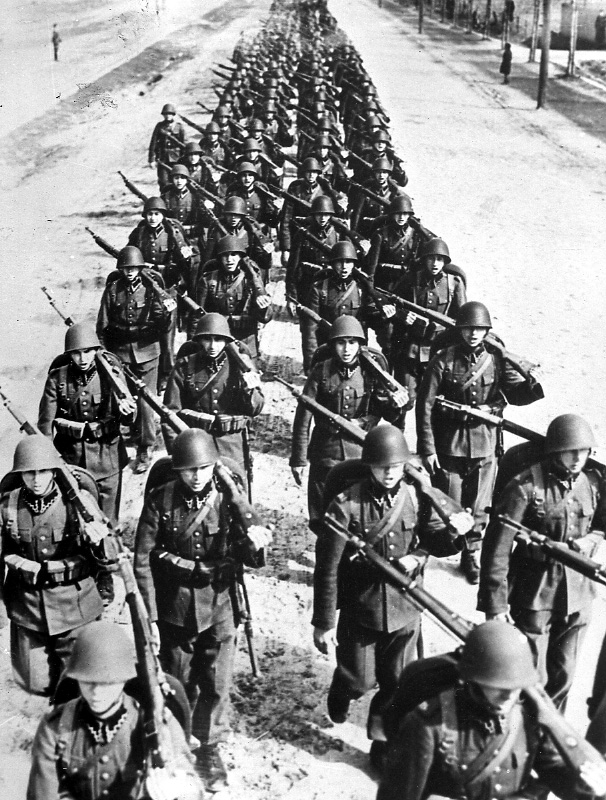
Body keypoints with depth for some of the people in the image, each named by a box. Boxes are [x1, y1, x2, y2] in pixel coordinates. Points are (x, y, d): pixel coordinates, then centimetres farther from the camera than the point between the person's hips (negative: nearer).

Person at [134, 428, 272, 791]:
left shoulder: (228, 497, -9)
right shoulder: (161, 501, -12)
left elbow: (253, 558, -8)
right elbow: (143, 560, -6)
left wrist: (255, 542, -30)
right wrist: (150, 616, -7)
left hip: (219, 605, 0)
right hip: (175, 607, 0)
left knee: (218, 685, 7)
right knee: (180, 684, 15)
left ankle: (210, 747, 30)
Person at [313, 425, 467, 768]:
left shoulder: (417, 498, -8)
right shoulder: (346, 505, -19)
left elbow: (434, 537, 1)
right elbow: (327, 568, -14)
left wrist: (456, 537, -24)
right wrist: (323, 622, -10)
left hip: (405, 607, 3)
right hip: (359, 608, -3)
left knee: (398, 682, 13)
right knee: (361, 679, 12)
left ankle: (384, 740, 35)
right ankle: (341, 693, 49)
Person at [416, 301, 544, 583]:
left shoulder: (496, 358, 0)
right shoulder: (443, 361, -10)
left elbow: (516, 393, 0)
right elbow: (425, 406, -8)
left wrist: (533, 385, -24)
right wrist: (427, 448, -9)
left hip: (485, 445, 3)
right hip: (449, 444, -2)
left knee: (478, 507, 12)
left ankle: (472, 555, 30)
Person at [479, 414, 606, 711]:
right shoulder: (525, 487, -18)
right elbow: (497, 547, -18)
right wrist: (495, 605, -19)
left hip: (577, 596, 5)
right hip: (535, 595, -5)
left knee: (563, 675, 17)